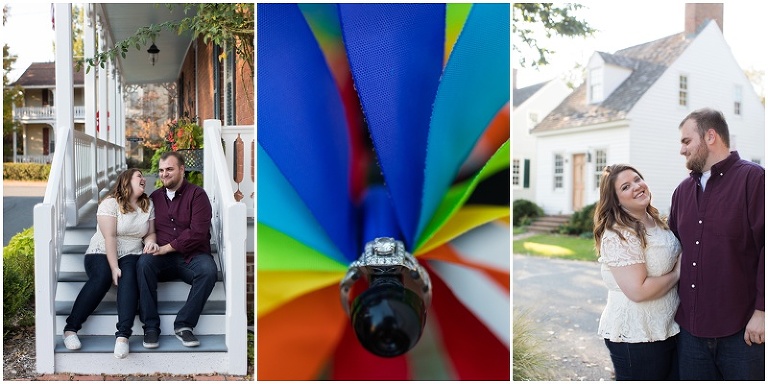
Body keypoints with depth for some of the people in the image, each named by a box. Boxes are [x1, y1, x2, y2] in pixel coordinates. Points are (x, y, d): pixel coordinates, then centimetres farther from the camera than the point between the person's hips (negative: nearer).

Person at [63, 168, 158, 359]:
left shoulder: (148, 205, 9)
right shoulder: (110, 203, -6)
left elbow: (150, 232, 12)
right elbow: (110, 237, -15)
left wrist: (150, 241, -14)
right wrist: (114, 267, -22)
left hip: (131, 255, 3)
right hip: (102, 253, -2)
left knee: (129, 276, -30)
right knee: (102, 277, -33)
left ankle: (123, 334, -42)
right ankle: (71, 328, -27)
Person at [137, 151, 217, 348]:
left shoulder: (197, 194, 0)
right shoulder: (154, 197, 15)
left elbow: (198, 232, -11)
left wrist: (167, 247, -13)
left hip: (192, 255, -3)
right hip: (163, 258, 3)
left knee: (209, 270, -33)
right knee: (143, 263, -29)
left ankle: (183, 324, -21)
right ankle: (151, 326, -22)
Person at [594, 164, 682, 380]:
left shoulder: (656, 222, 8)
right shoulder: (618, 236, -20)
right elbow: (638, 291, -26)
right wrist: (677, 273, -12)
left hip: (668, 328, 8)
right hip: (636, 337, -8)